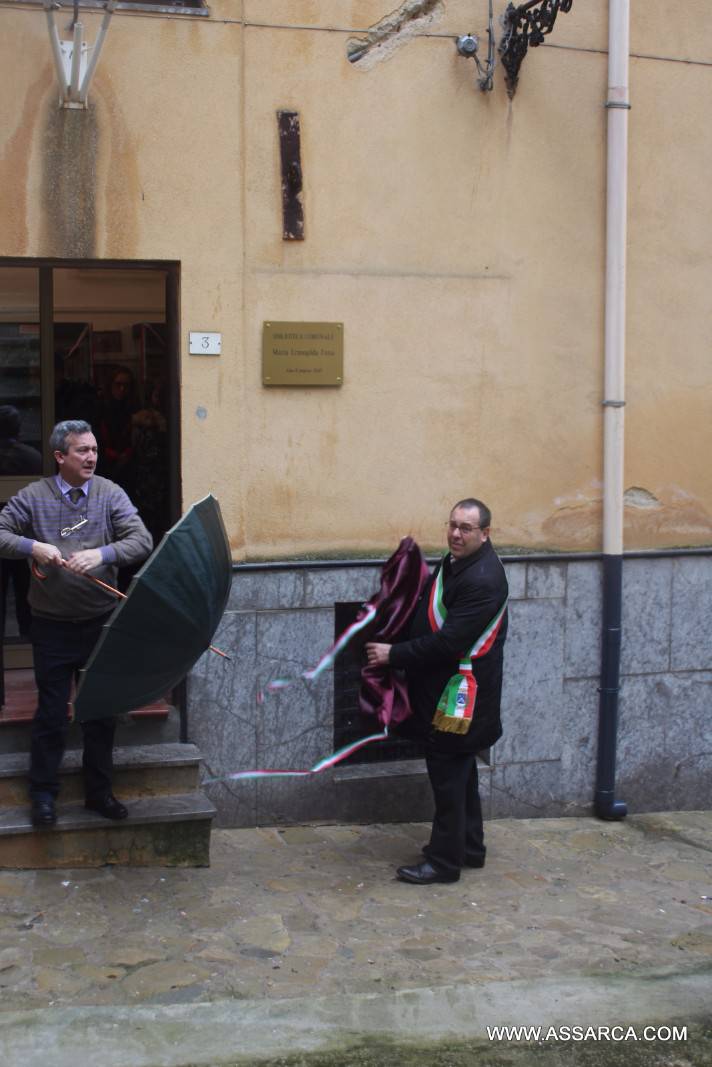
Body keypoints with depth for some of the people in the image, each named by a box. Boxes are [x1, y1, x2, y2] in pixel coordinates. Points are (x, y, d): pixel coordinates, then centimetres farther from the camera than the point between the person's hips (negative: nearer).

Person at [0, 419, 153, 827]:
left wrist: (102, 554, -27)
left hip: (101, 622, 2)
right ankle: (44, 795, 17)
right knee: (52, 712, 4)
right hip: (52, 625, -1)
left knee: (103, 709, 10)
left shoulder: (111, 494, -2)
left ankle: (100, 792, 24)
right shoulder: (33, 496, -3)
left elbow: (142, 540, -11)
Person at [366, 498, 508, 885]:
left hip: (459, 693, -10)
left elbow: (447, 642, -26)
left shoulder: (482, 581, -23)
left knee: (448, 774, -2)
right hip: (443, 686, 10)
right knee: (459, 770, 20)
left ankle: (444, 860, 8)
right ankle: (469, 847, 33)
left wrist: (394, 654, -19)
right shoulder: (456, 563, 8)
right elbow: (433, 618, 19)